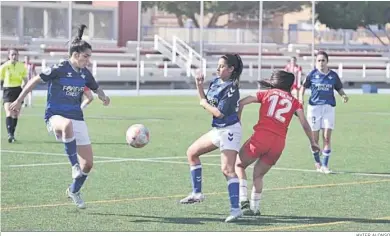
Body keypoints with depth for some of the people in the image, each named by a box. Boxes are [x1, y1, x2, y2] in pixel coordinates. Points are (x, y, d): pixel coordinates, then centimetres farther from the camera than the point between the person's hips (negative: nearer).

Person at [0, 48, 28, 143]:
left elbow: (25, 79, 8)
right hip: (8, 90, -3)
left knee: (15, 114, 9)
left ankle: (12, 135, 22)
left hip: (18, 90, 3)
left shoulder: (22, 66, 3)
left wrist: (23, 84, -13)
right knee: (9, 113, -19)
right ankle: (10, 134, -29)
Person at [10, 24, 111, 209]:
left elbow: (96, 89, 22)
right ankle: (74, 165, -34)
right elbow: (35, 80, -3)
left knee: (88, 163, 2)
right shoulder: (59, 69, -11)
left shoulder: (85, 74, 6)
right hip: (55, 116, -6)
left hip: (77, 119, 6)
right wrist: (19, 101, 2)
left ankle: (74, 191, 30)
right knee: (68, 125, -46)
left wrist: (103, 97, -3)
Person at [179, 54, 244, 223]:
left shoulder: (231, 89, -18)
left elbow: (219, 113, -23)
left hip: (229, 130, -10)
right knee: (192, 152, 18)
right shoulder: (215, 82, 7)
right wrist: (199, 86, 3)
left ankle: (235, 209, -22)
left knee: (227, 169, -19)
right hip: (217, 130, 10)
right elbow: (205, 103, 16)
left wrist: (205, 104, -7)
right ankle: (197, 193, 25)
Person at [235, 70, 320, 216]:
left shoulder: (267, 94, 14)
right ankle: (254, 208, 17)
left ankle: (243, 199, 0)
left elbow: (241, 103, 8)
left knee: (239, 165, 17)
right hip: (279, 142, 3)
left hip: (261, 136, -2)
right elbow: (304, 124, 7)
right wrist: (312, 142, 17)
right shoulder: (294, 102, 16)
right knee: (258, 175, 21)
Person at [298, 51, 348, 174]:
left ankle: (325, 165, 0)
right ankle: (317, 162, 26)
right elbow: (303, 86, 10)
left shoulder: (333, 75, 4)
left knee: (327, 138, -7)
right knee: (314, 138, 6)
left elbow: (339, 88, 13)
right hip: (314, 107, 0)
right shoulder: (312, 74, 1)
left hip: (329, 107, 0)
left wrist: (343, 95, -7)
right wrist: (301, 97, -7)